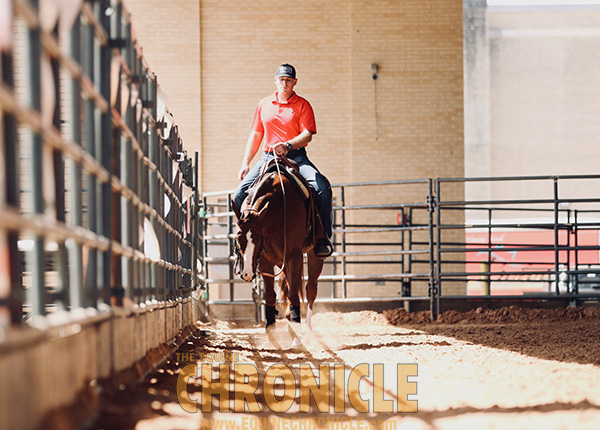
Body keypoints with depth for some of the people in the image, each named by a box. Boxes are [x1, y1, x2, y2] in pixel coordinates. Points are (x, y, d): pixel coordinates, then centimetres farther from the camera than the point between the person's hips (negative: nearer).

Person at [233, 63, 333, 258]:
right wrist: (245, 164, 10)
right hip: (268, 157, 3)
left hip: (296, 156, -3)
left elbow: (307, 135, -9)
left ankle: (323, 236, -18)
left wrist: (288, 145, -28)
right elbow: (255, 135, 18)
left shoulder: (302, 105, 2)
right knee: (240, 194, -13)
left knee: (322, 187, -29)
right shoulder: (264, 105, 14)